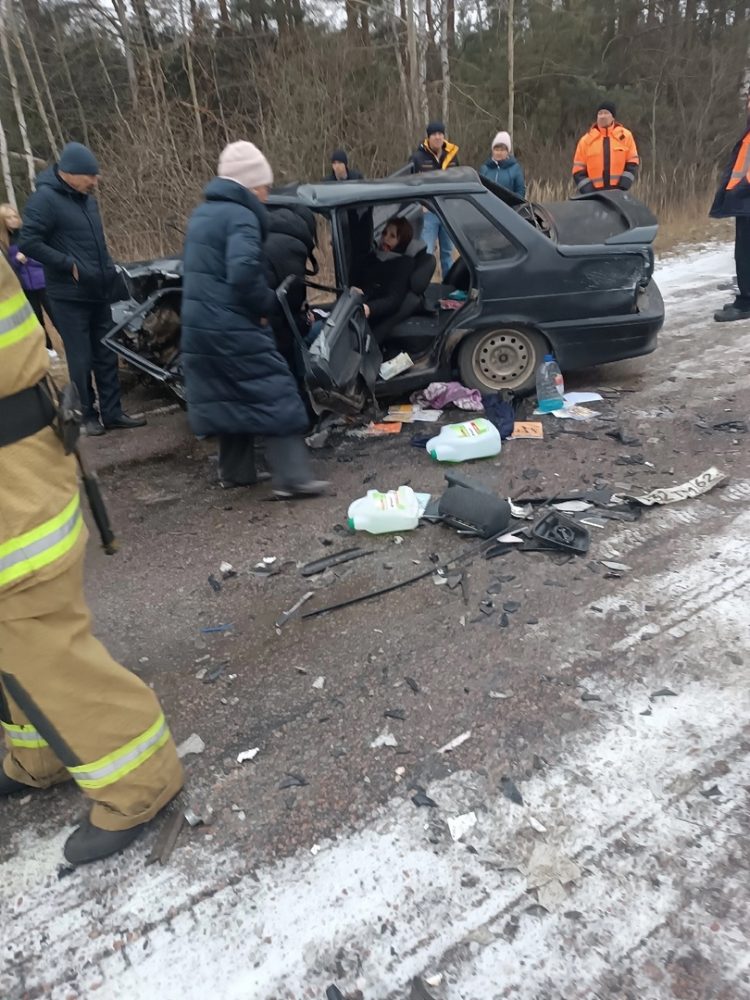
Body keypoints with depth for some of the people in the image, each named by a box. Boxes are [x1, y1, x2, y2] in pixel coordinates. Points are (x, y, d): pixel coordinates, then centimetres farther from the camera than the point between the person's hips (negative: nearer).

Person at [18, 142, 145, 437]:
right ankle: (87, 415, 13)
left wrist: (107, 268, 11)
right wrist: (70, 265, -18)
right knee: (81, 359, 0)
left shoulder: (87, 198, 12)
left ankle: (112, 412, 16)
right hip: (69, 296, -7)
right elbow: (28, 243, -18)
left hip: (98, 293, 7)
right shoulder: (45, 199, -13)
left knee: (106, 356, 9)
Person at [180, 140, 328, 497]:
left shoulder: (202, 214, 19)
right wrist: (266, 305, -11)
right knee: (274, 394, -7)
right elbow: (244, 271, -27)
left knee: (227, 397, 17)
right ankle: (293, 477, -11)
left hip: (199, 325, 9)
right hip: (235, 327, -9)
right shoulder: (241, 215, -12)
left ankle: (235, 471, 24)